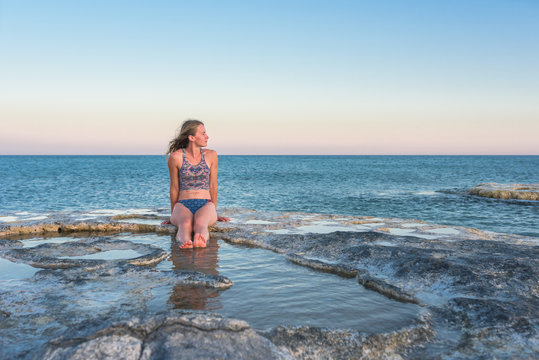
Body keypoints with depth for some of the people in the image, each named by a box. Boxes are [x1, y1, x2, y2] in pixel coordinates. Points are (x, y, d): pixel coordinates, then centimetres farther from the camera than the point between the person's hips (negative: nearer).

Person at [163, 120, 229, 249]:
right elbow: (174, 187, 6)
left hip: (205, 205, 1)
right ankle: (185, 242, -67)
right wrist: (173, 214, 12)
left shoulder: (211, 155, 5)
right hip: (183, 206, -1)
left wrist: (214, 213, 14)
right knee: (185, 224, -38)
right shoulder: (176, 157, -2)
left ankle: (201, 239, -67)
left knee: (200, 222, -37)